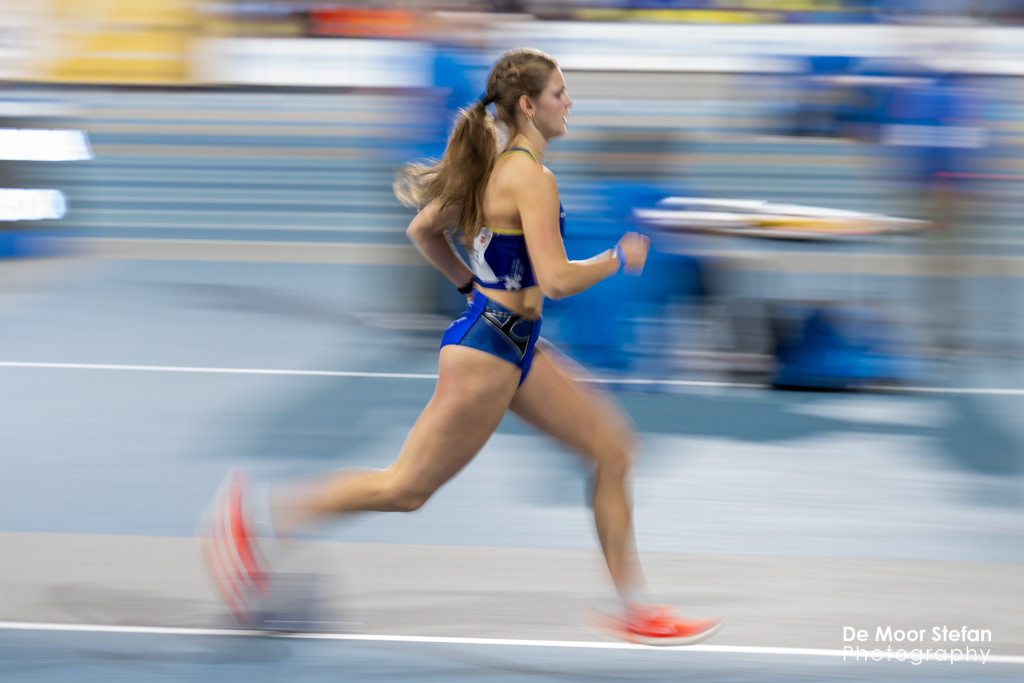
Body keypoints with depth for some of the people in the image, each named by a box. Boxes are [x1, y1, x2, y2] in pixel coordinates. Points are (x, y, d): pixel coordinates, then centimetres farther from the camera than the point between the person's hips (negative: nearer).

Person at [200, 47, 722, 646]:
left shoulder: (497, 165, 9)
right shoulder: (532, 178, -20)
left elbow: (424, 229, 18)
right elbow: (556, 279, -26)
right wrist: (620, 259, -11)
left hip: (518, 347, 10)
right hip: (489, 352, -10)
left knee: (614, 448, 7)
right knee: (408, 488, 0)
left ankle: (634, 608, 12)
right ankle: (256, 514, 9)